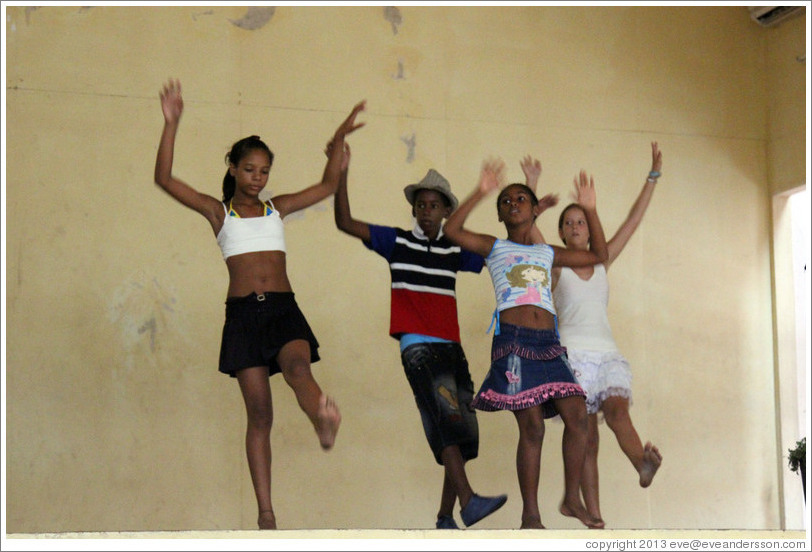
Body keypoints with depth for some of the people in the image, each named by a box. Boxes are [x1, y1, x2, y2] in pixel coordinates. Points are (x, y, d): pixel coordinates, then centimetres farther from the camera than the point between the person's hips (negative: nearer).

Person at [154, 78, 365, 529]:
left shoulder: (277, 209, 19)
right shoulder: (218, 212, 11)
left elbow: (328, 186, 24)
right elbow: (164, 179, 1)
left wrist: (338, 142, 14)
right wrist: (171, 124, -6)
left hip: (284, 308, 2)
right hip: (242, 313, -2)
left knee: (297, 365, -33)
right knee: (258, 413, -5)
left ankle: (322, 418, -64)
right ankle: (265, 513, -3)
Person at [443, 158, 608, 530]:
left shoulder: (548, 254, 23)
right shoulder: (495, 248, 12)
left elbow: (598, 255, 26)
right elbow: (452, 231, -4)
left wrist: (590, 210, 17)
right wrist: (481, 193, -9)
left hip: (549, 343, 4)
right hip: (513, 340, -4)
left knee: (577, 416, -8)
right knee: (531, 428, -8)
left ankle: (572, 498, 8)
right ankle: (530, 516, 0)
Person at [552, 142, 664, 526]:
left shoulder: (602, 262, 20)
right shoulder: (554, 265, 12)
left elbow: (634, 220, 20)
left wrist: (653, 176, 18)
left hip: (607, 353, 2)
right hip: (572, 354, -2)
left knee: (617, 410, -27)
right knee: (585, 439, -9)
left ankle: (644, 464, -54)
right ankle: (594, 517, -13)